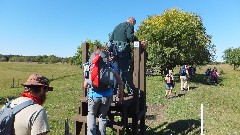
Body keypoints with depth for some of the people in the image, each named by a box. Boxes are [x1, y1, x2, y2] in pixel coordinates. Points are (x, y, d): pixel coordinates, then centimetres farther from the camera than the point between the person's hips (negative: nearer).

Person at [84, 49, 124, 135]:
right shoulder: (111, 66, 7)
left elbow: (85, 85, 5)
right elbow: (120, 82, 8)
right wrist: (121, 96, 19)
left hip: (94, 95, 0)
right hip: (107, 96, 1)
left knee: (91, 114, 24)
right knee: (102, 116, 22)